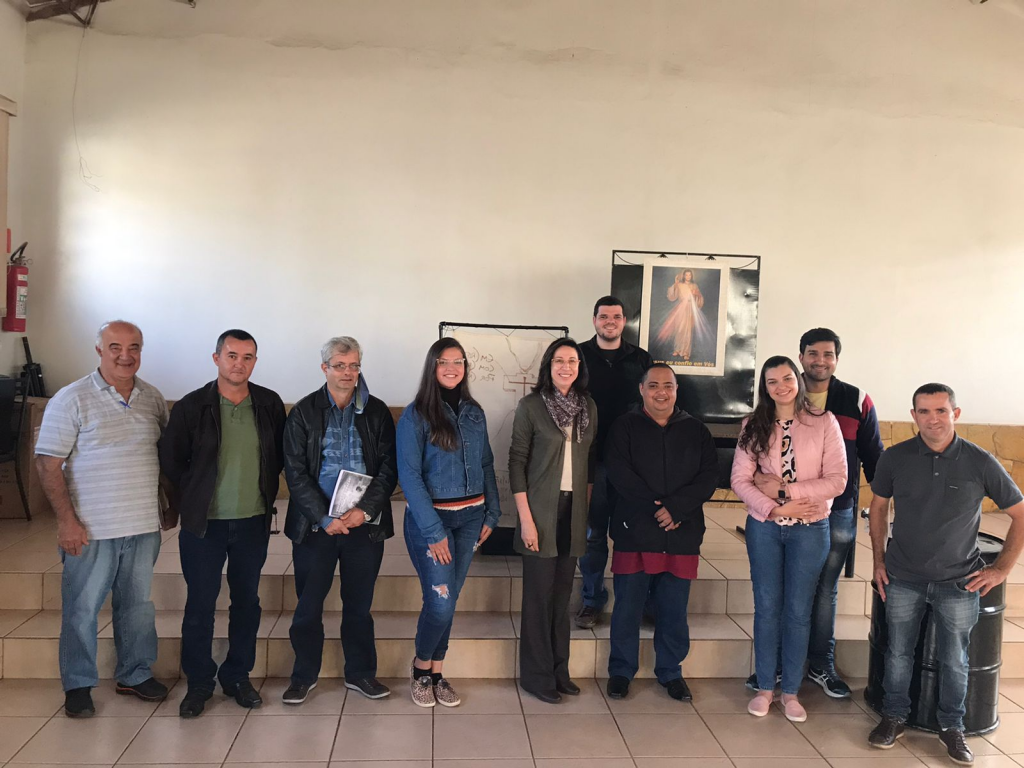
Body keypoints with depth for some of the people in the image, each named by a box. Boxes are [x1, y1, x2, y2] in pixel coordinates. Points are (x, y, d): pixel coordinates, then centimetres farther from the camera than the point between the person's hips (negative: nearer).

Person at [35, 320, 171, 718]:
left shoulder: (153, 398, 6)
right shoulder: (71, 399, -8)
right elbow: (48, 463, -9)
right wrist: (66, 520, -14)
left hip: (144, 525, 4)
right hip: (91, 529, -4)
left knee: (138, 605, 14)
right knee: (82, 608, 6)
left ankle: (135, 675, 30)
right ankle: (78, 686, 22)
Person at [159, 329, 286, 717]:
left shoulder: (270, 404, 1)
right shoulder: (191, 406, -6)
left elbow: (280, 455, 12)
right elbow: (171, 461, 1)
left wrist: (264, 493, 8)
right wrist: (191, 502, 4)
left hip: (253, 522, 2)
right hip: (204, 523, -2)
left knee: (247, 601, 11)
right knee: (200, 604, 5)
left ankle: (238, 676, 27)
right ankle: (199, 682, 21)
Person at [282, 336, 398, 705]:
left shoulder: (377, 412, 4)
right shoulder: (303, 412, 1)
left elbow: (389, 467, 1)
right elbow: (295, 472, -4)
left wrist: (365, 510, -12)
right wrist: (324, 518, -12)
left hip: (365, 522, 1)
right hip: (315, 523, -1)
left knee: (359, 603, 11)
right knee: (308, 603, 8)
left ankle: (360, 673, 26)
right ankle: (304, 675, 24)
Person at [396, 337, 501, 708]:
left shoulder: (474, 412, 7)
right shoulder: (416, 414, -9)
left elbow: (486, 465, 12)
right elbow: (409, 474, -13)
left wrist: (491, 514, 5)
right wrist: (434, 530, -16)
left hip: (470, 517, 5)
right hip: (430, 516, -4)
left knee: (449, 599, 10)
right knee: (440, 602, -6)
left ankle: (437, 672, 25)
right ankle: (421, 668, 19)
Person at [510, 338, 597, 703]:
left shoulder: (589, 408, 6)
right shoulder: (531, 406, -7)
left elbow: (589, 461, 12)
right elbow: (516, 462, -9)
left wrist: (588, 509, 7)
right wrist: (525, 518, -13)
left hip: (574, 511, 4)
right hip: (541, 511, -4)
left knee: (562, 593, 13)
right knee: (539, 594, 3)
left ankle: (559, 669, 26)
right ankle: (537, 675, 16)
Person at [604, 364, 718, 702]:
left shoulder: (696, 431, 9)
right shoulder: (625, 427, 3)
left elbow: (709, 476, -1)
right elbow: (619, 474, -8)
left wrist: (676, 508, -15)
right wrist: (655, 509, -16)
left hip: (682, 536, 2)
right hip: (635, 534, -2)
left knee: (674, 610, 10)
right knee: (628, 607, 6)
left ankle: (670, 672, 27)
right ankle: (621, 671, 22)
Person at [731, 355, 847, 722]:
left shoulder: (824, 422, -3)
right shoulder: (754, 426, 2)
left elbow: (837, 480, -8)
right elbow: (740, 479, -4)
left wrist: (786, 491, -14)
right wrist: (775, 508, -16)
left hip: (810, 528, -1)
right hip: (764, 526, 1)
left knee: (798, 610, 7)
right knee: (766, 607, 8)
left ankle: (791, 690, 21)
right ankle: (764, 687, 21)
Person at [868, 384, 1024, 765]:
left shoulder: (981, 463, -10)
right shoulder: (895, 458, -6)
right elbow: (879, 507, 9)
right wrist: (879, 560, 6)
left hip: (958, 583, -1)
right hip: (903, 579, 1)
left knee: (954, 661, 10)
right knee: (898, 653, 11)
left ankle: (952, 727, 29)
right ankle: (893, 718, 28)